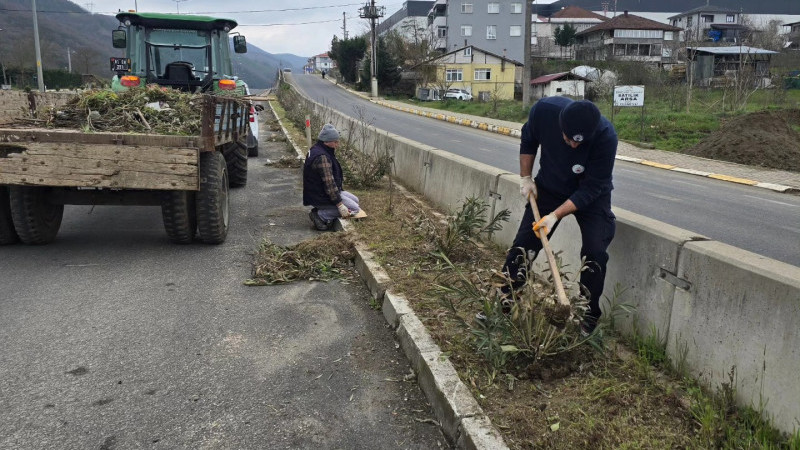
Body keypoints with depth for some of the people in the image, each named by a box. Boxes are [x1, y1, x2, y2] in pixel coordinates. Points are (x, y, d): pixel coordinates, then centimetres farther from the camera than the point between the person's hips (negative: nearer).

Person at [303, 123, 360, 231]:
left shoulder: (316, 149, 8)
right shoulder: (322, 157, -26)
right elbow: (329, 183, -28)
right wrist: (340, 205, -26)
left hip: (319, 191, 11)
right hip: (321, 197, -11)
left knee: (355, 200, 16)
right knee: (354, 209, -11)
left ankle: (321, 211, 8)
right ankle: (321, 215, -9)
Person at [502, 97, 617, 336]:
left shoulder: (606, 136, -35)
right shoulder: (544, 109, -27)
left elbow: (591, 188, -26)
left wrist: (556, 215, -32)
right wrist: (526, 178, -4)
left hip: (591, 195, -2)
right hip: (549, 187, 3)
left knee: (595, 253, -15)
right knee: (523, 244, 1)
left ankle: (589, 316, 5)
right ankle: (502, 302, 15)